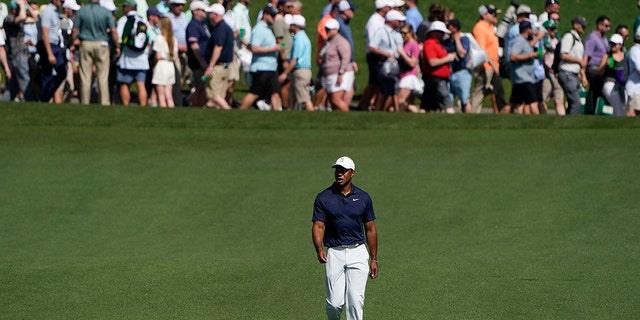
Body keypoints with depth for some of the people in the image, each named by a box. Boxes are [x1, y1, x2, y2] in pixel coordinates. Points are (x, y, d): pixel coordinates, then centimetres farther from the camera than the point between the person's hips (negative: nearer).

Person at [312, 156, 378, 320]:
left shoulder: (363, 197, 4)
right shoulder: (323, 198, 0)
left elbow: (370, 229, 10)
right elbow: (318, 226, -5)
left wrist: (374, 259, 8)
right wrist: (319, 250, -23)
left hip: (358, 253, 0)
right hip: (334, 254, 0)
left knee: (355, 300, -10)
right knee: (335, 303, -1)